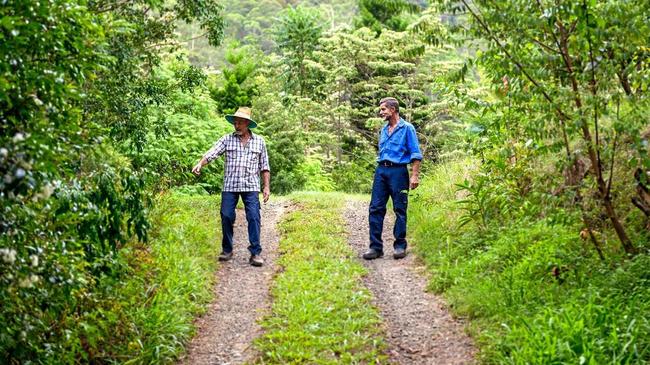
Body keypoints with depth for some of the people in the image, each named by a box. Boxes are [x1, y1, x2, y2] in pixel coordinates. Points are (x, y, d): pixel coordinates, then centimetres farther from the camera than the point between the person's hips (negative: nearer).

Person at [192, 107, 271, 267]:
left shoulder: (259, 141, 9)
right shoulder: (227, 139, 5)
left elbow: (264, 166, 11)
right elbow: (211, 153, -7)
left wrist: (267, 187, 5)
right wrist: (200, 164, -25)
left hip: (251, 187, 0)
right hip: (229, 186, 1)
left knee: (254, 218, -8)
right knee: (226, 217, 0)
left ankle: (255, 253, -5)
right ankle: (227, 250, 16)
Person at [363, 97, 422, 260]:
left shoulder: (407, 128, -2)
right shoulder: (383, 130, 17)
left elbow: (416, 154, -6)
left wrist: (415, 175, -13)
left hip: (398, 171, -6)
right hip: (381, 170, 6)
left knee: (400, 210, 1)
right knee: (375, 208, -1)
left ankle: (400, 246, 10)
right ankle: (375, 247, 3)